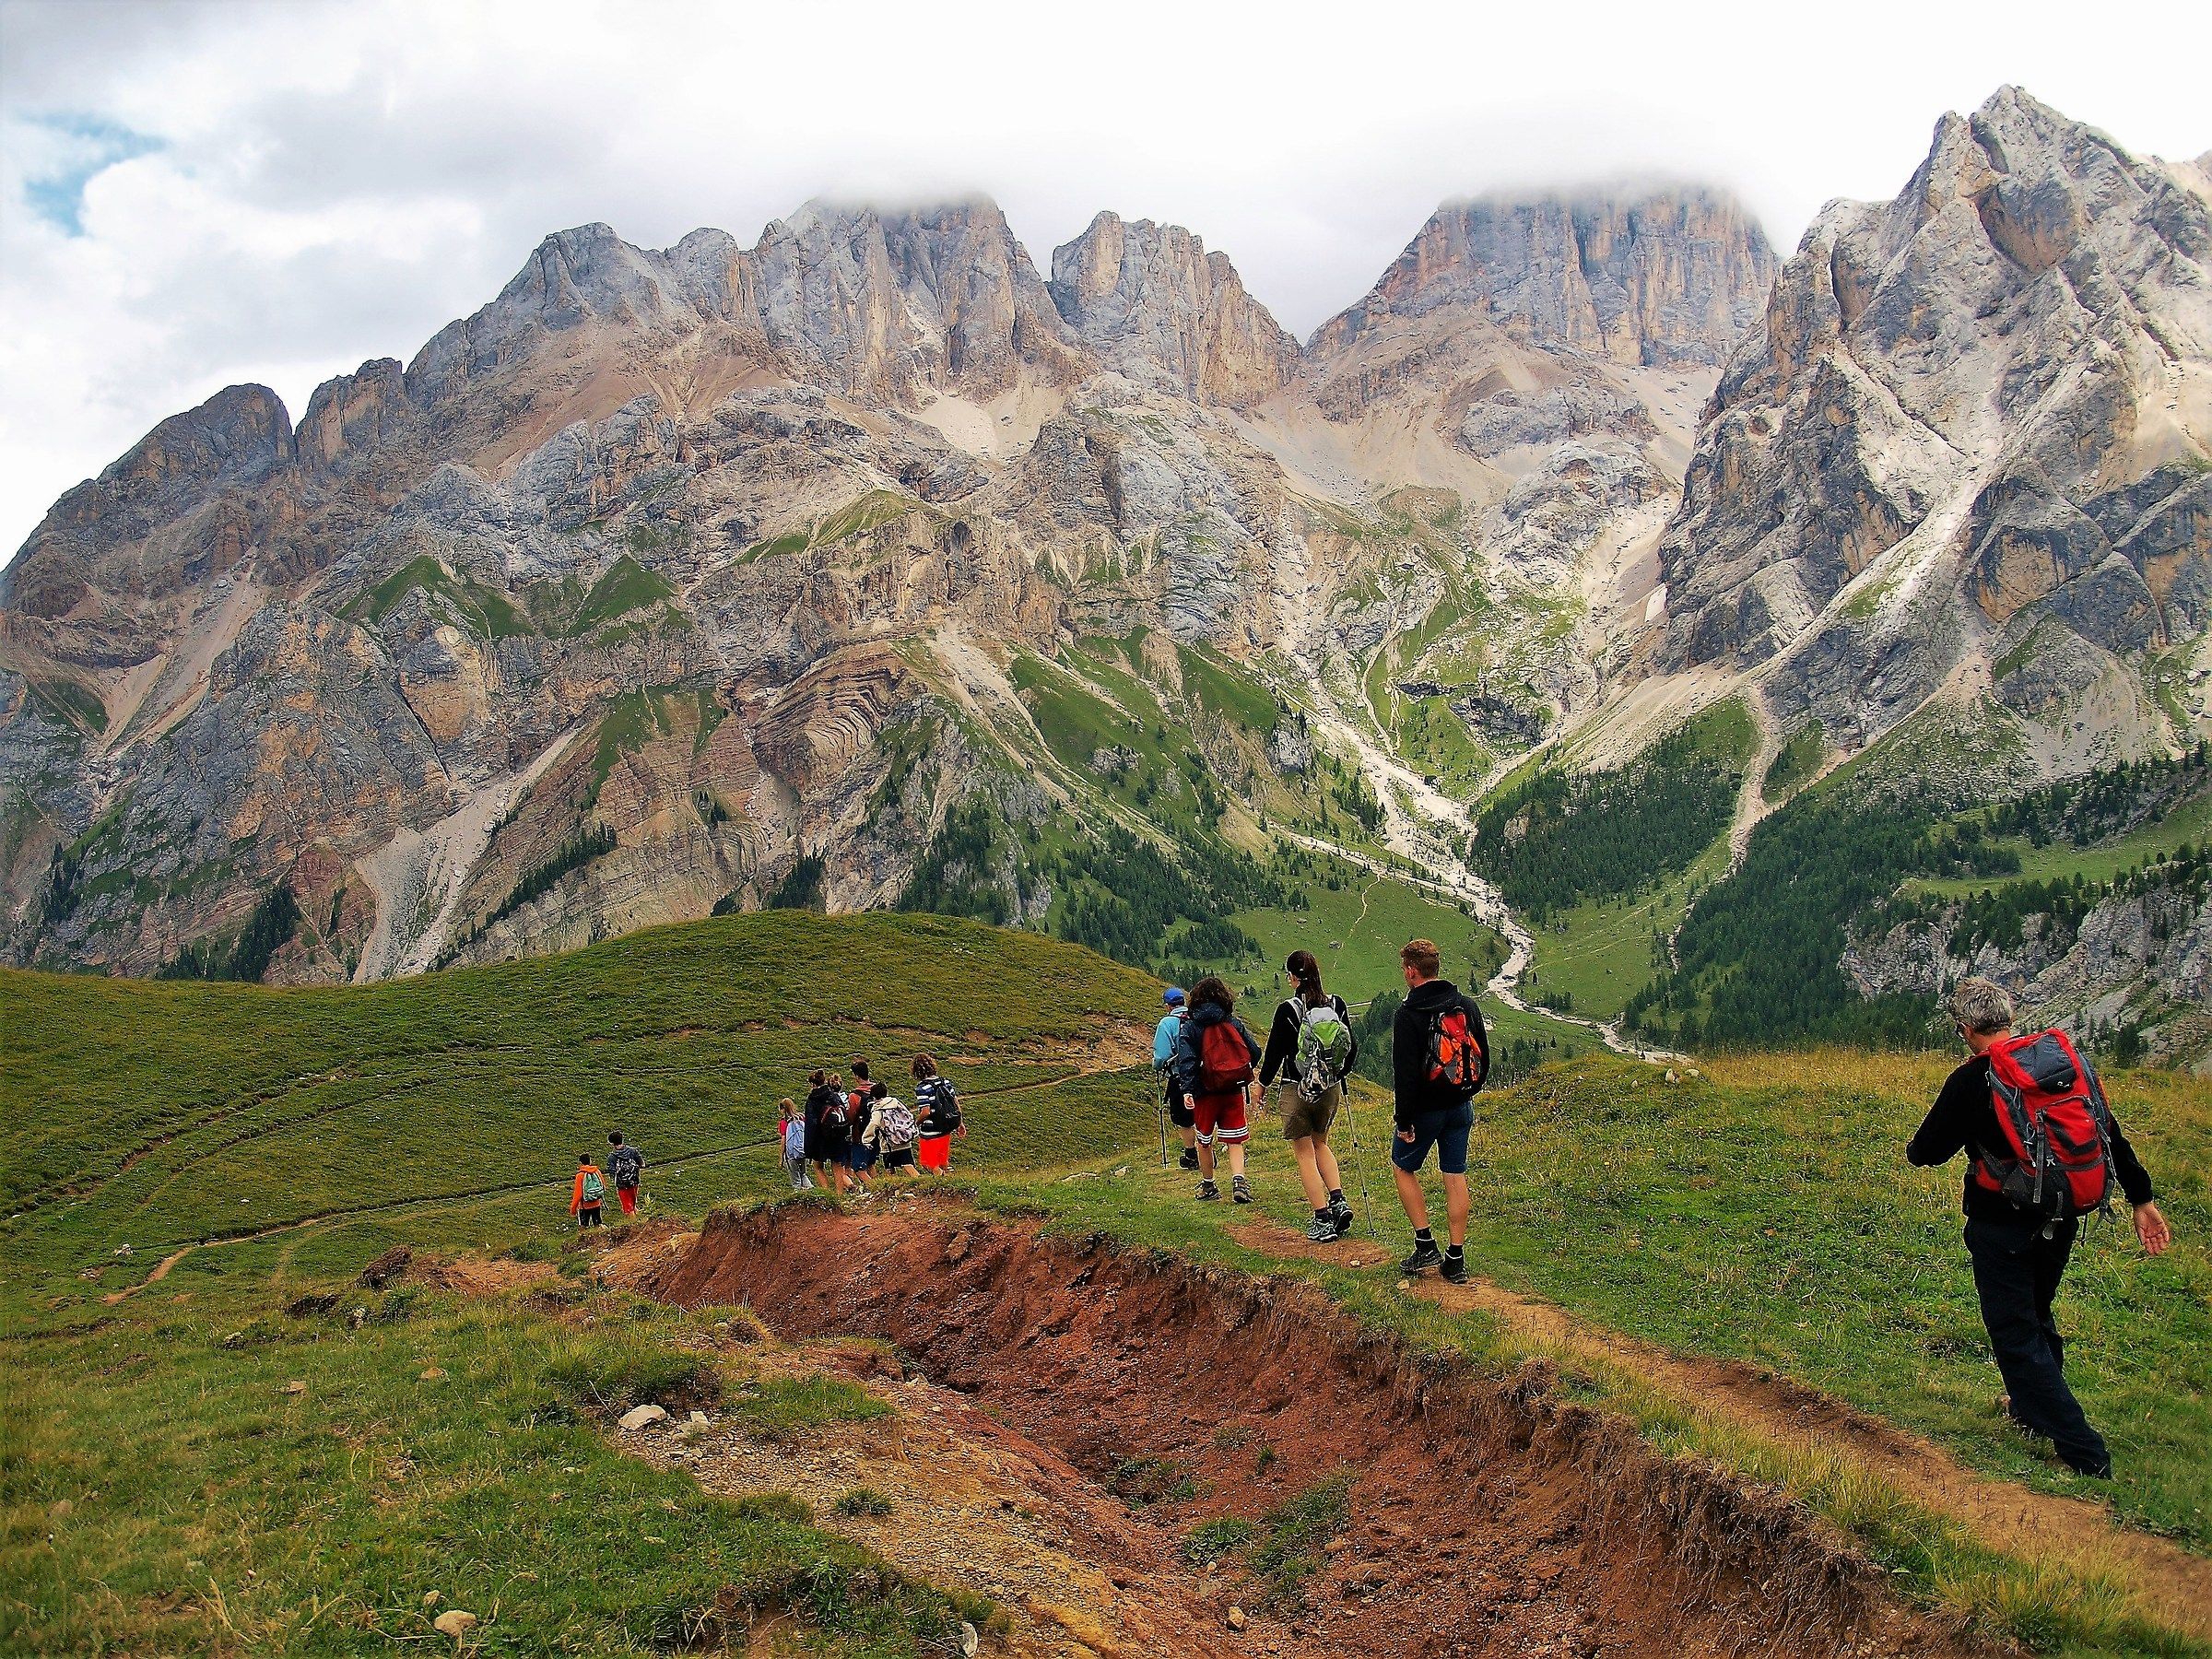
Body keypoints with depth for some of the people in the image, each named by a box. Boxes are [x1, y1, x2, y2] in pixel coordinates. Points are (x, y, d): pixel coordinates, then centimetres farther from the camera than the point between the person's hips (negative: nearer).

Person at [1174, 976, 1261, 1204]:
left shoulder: (1190, 1027, -5)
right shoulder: (1235, 1024, 1)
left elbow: (1186, 1061, -16)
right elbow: (1254, 1053, 1)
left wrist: (1187, 1091, -21)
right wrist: (1244, 1074, 20)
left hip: (1204, 1093, -1)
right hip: (1234, 1091, 1)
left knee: (1204, 1142, 16)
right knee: (1235, 1141, 7)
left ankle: (1208, 1187, 28)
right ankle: (1238, 1181, -13)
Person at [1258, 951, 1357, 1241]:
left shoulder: (1287, 1010, -15)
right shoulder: (1337, 1005, -2)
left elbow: (1274, 1051, -8)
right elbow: (1352, 1047, 7)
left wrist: (1263, 1083, 8)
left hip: (1296, 1090, -5)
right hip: (1331, 1089, 5)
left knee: (1305, 1153, 6)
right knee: (1320, 1144, 25)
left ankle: (1323, 1221, 3)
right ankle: (1338, 1201, 8)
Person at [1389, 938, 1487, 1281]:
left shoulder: (1409, 1013, -16)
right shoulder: (1467, 1005, 3)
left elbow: (1405, 1072, -19)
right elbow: (1483, 1056, 11)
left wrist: (1404, 1121, -13)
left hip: (1426, 1109, -5)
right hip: (1461, 1108, 5)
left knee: (1403, 1166, 14)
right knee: (1455, 1176, 9)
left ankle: (1425, 1245, 8)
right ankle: (1456, 1259, 11)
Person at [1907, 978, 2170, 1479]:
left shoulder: (1970, 1081, -16)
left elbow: (1928, 1152, -8)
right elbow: (2110, 1134, 2)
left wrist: (1916, 1147, 16)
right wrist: (2142, 1200, 8)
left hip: (2003, 1227, -7)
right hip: (2060, 1220, 7)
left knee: (2016, 1335, 1)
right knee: (2036, 1315, 26)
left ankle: (2088, 1456, -3)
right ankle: (2032, 1407, 45)